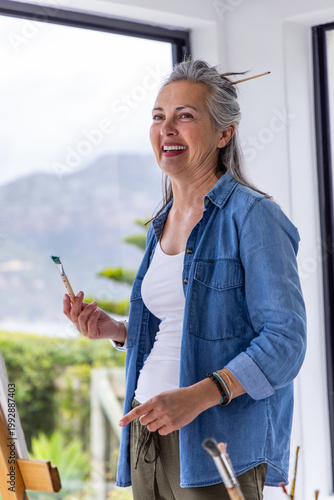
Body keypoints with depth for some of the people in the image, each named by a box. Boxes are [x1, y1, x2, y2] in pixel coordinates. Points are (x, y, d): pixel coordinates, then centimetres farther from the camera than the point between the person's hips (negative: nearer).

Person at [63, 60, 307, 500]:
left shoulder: (253, 216, -9)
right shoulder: (161, 226, 15)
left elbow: (285, 340, -16)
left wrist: (197, 396, -26)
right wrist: (115, 330, 6)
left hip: (217, 445, -7)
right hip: (147, 436, 7)